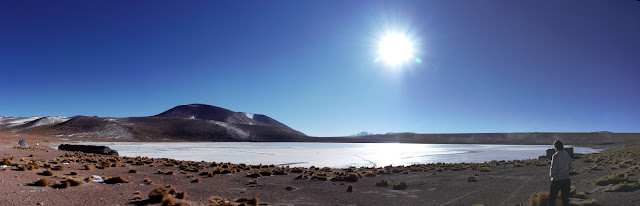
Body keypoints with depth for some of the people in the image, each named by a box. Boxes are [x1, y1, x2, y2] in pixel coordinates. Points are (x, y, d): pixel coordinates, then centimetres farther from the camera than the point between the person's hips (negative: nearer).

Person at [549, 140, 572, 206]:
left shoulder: (555, 156, -18)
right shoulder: (567, 155, 2)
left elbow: (553, 169, -18)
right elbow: (569, 167, 14)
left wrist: (551, 174, 2)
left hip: (557, 180, -6)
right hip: (566, 180, 6)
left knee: (552, 198, 8)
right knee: (565, 199, 13)